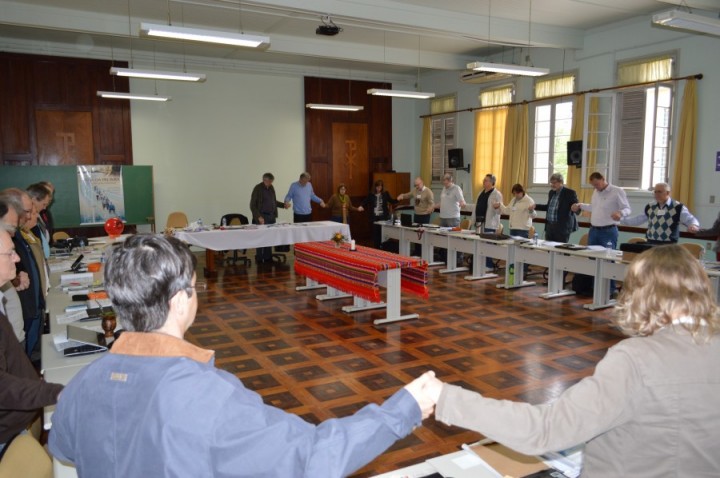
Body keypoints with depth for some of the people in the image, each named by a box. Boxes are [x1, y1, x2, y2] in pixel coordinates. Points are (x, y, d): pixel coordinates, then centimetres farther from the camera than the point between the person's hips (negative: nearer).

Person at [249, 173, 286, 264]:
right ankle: (259, 259, 8)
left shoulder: (271, 188, 10)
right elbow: (252, 205, -11)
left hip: (271, 216, 6)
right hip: (262, 217, -6)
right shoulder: (258, 188, -10)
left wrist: (283, 205, 8)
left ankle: (268, 258, 17)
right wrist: (258, 216, -21)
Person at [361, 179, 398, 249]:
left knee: (383, 232, 1)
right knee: (375, 233, 5)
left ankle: (382, 248, 12)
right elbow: (365, 202, 4)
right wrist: (362, 207, -16)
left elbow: (391, 201, 9)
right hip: (374, 217, 0)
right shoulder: (370, 194, 1)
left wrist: (397, 199, -8)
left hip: (383, 216, 0)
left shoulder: (385, 194, 3)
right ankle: (376, 248, 15)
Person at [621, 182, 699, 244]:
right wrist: (620, 220, 12)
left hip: (668, 245, -5)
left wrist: (694, 225, -36)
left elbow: (690, 219, -12)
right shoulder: (650, 207, 11)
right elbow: (637, 219, 18)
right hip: (651, 243, 5)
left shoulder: (678, 207, -5)